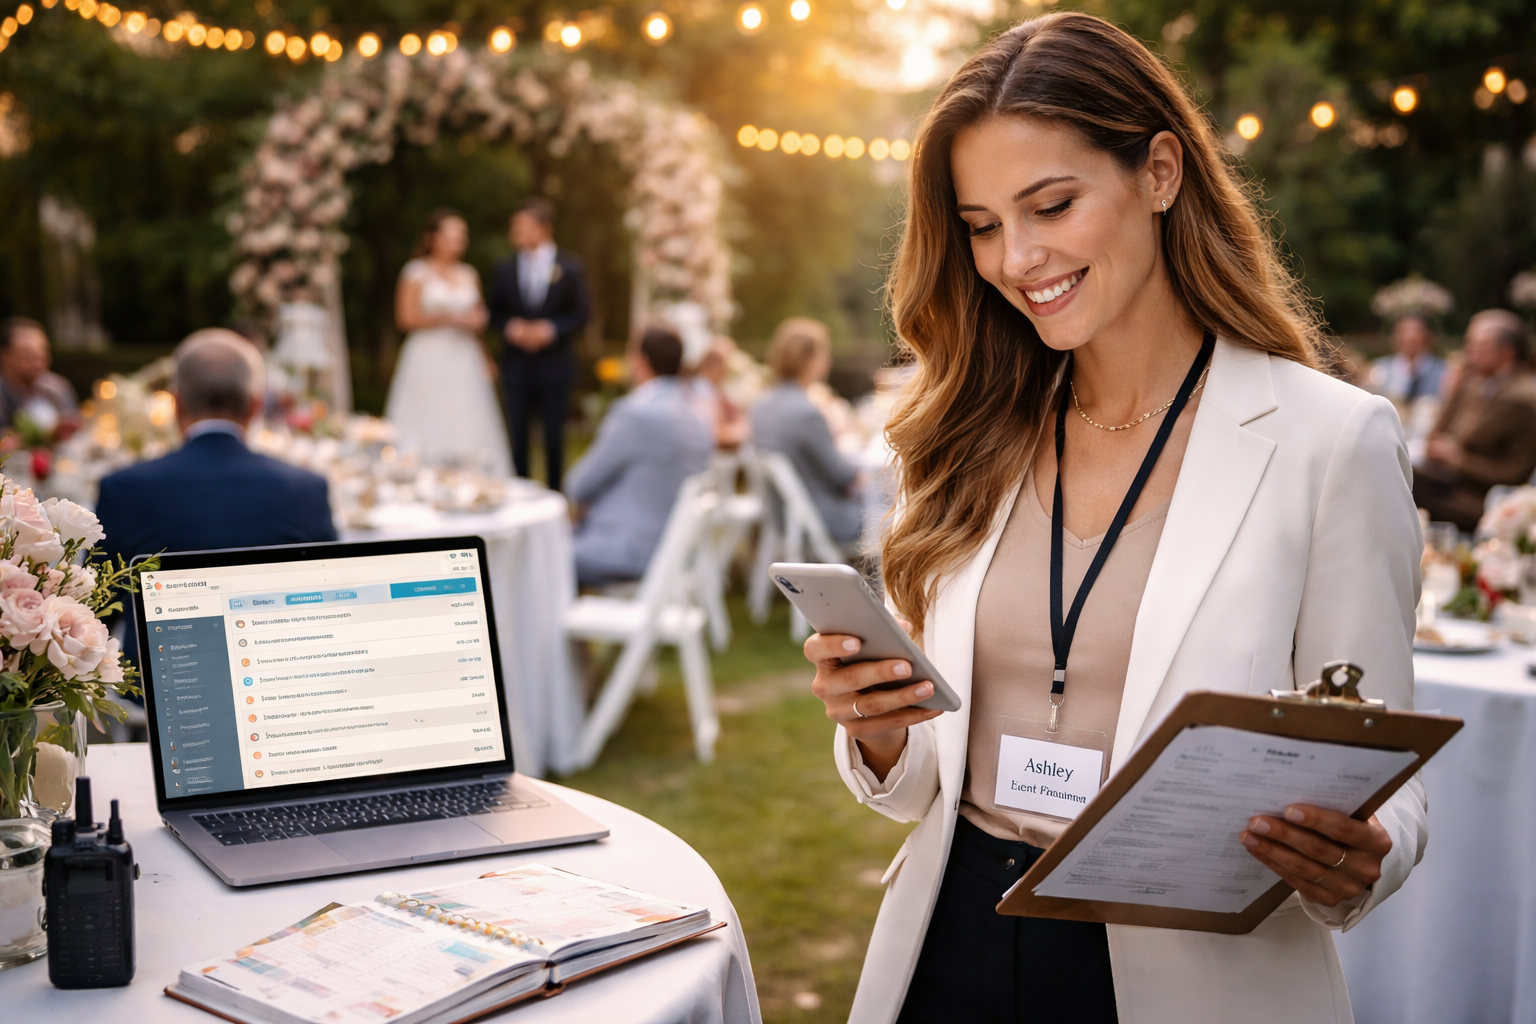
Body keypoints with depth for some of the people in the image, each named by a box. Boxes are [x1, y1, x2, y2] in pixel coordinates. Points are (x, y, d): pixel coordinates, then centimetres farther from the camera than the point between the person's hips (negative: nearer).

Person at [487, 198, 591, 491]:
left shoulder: (570, 267, -1)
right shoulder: (505, 269, 6)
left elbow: (581, 313, -1)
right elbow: (496, 314, 10)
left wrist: (551, 329, -15)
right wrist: (509, 327, -11)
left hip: (554, 365, -2)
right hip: (517, 366, 2)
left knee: (554, 437, 4)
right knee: (517, 436, 4)